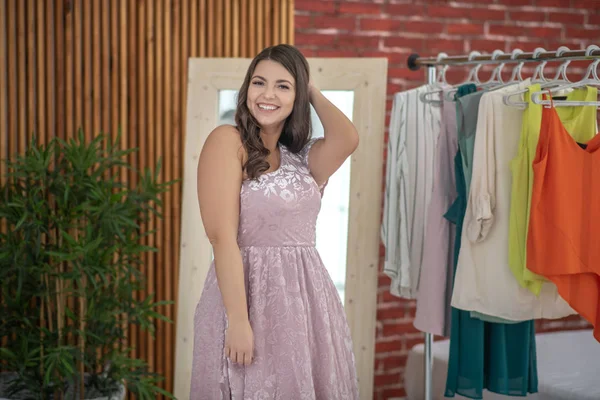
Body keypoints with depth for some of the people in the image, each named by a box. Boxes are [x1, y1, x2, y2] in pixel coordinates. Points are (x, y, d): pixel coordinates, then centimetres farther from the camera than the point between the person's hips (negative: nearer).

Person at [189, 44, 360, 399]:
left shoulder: (302, 156, 11)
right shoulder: (227, 140, -6)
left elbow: (348, 139, -11)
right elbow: (223, 236, -15)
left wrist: (312, 92, 3)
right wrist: (238, 320, -21)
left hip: (308, 296, 6)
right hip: (250, 294, -6)